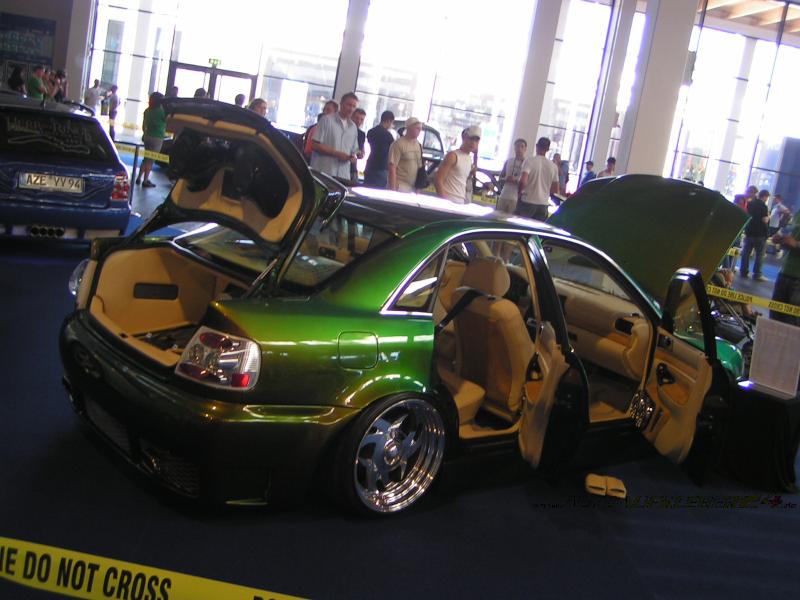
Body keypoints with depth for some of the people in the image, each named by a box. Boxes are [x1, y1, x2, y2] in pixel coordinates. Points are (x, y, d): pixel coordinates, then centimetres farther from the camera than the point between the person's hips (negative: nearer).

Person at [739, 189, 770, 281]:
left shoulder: (749, 203, 7)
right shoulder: (763, 206, -14)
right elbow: (765, 220, -18)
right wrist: (768, 216, 1)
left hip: (749, 232, 6)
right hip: (760, 234, -6)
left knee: (746, 252, 10)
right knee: (759, 254, 1)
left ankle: (743, 271, 12)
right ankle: (757, 274, 1)